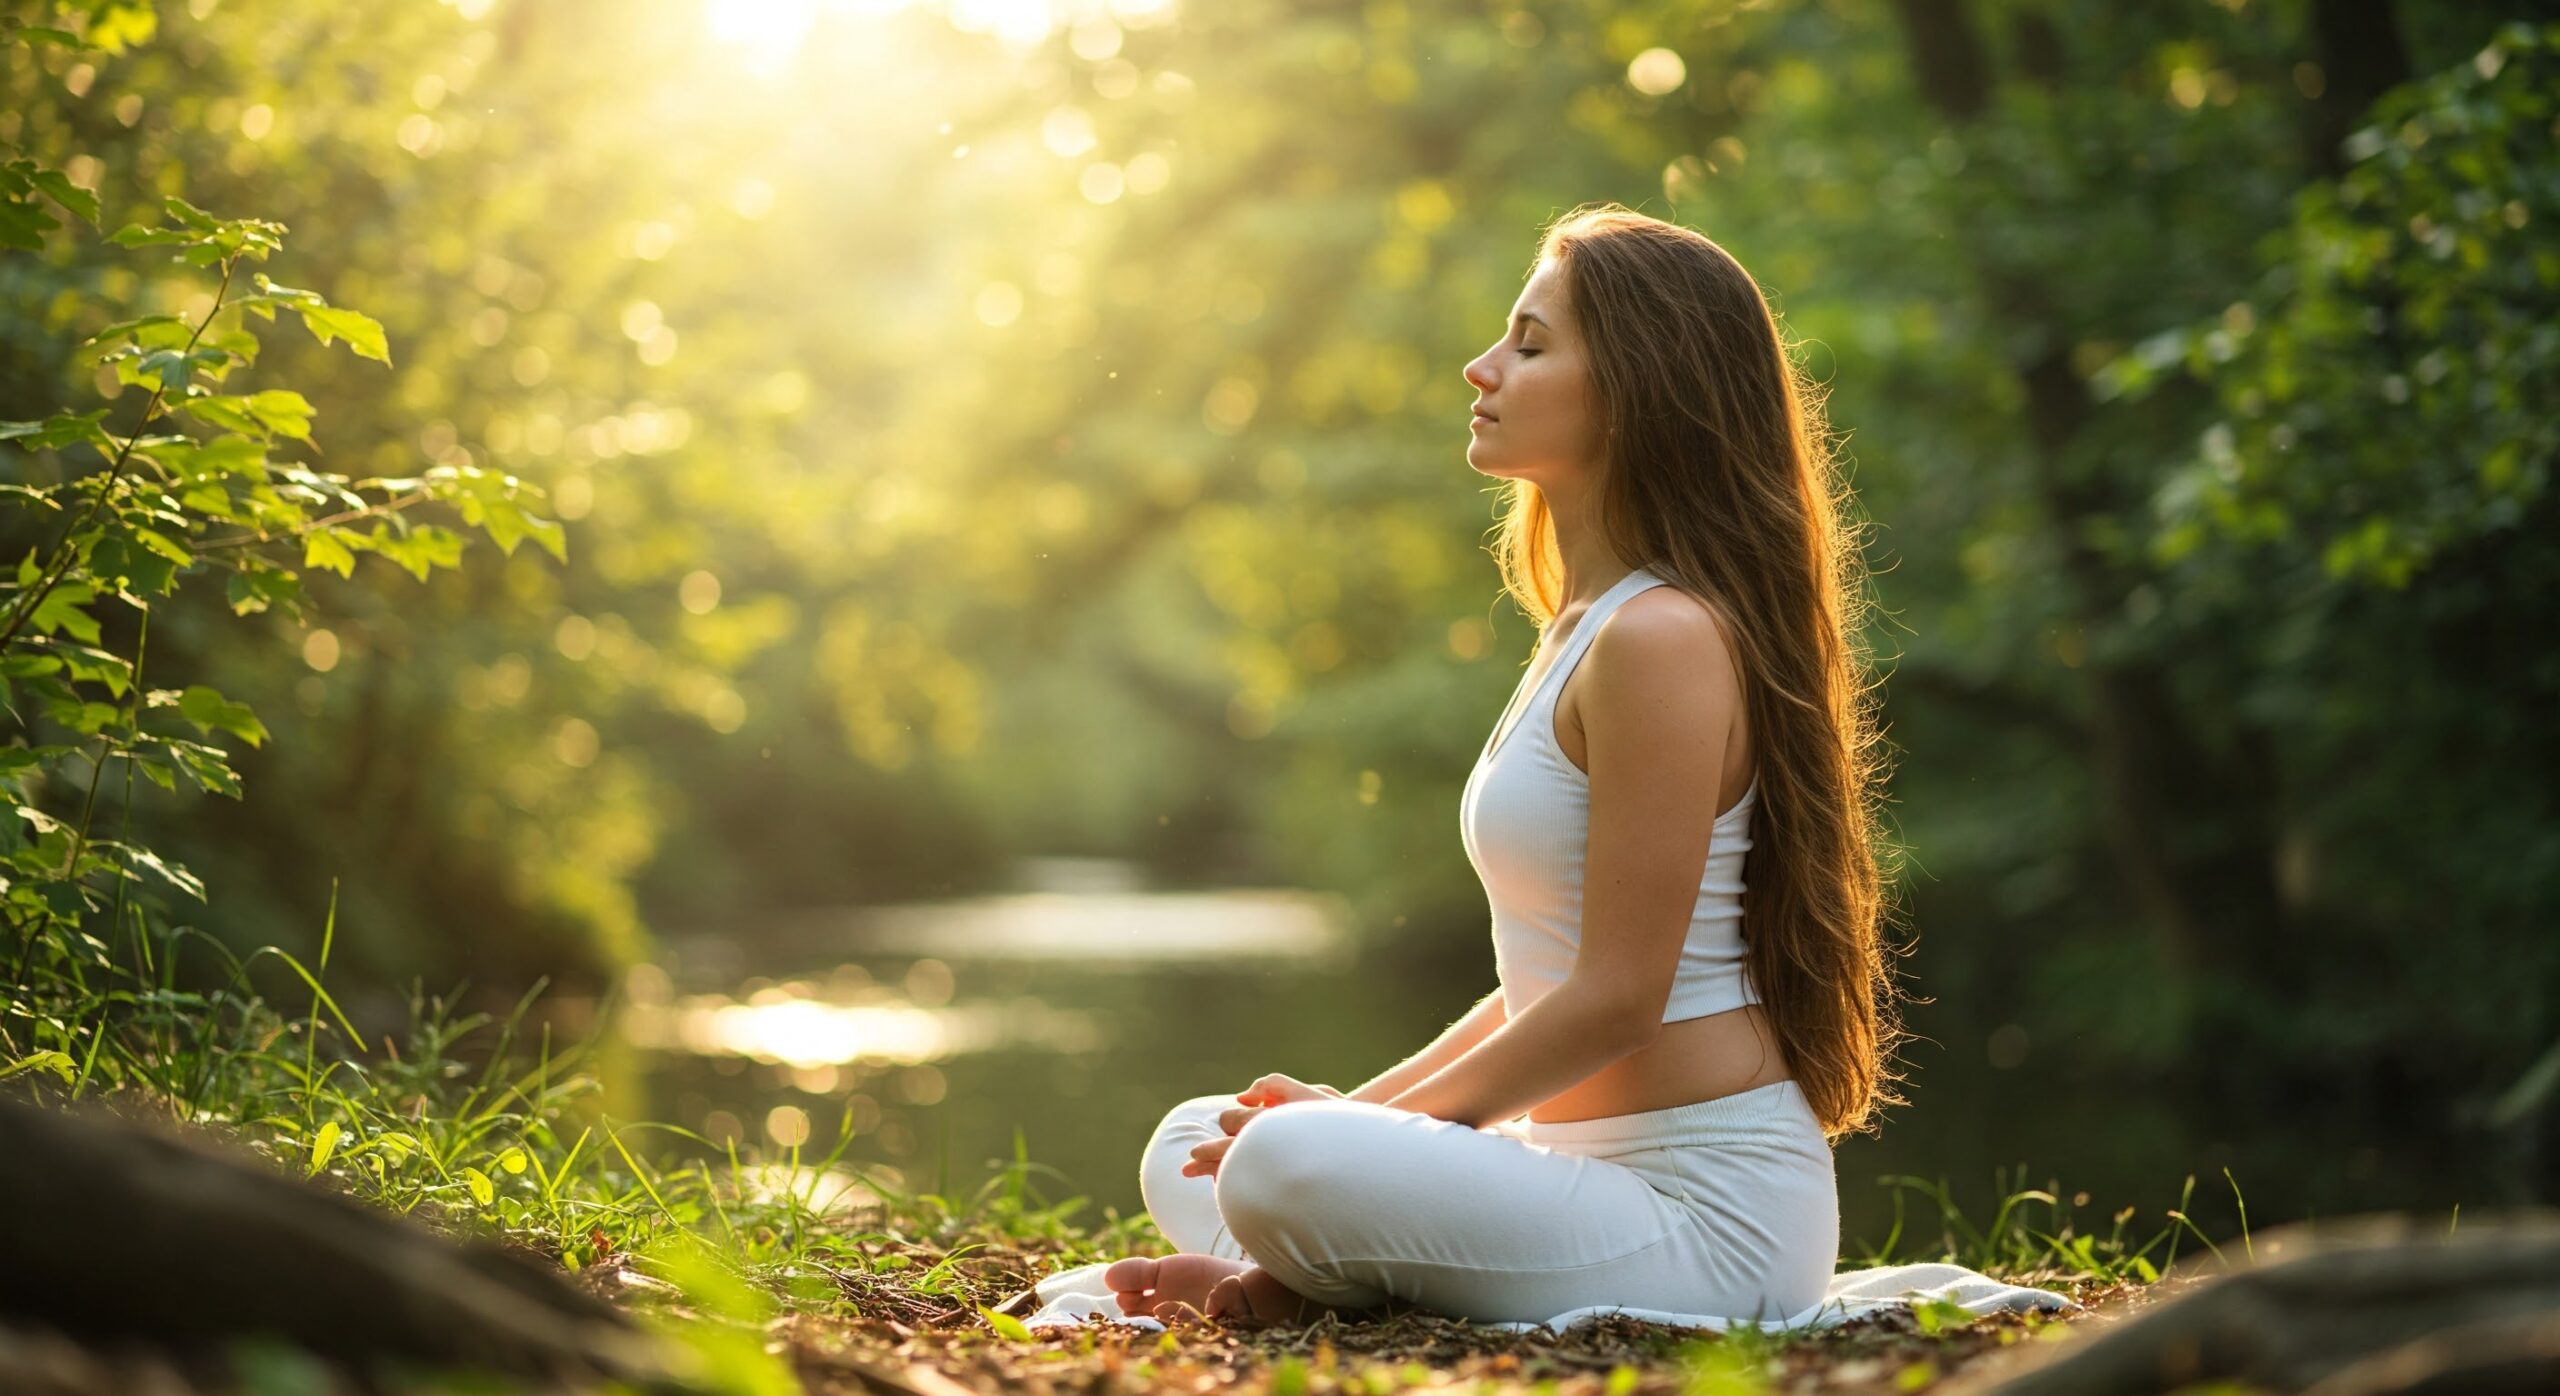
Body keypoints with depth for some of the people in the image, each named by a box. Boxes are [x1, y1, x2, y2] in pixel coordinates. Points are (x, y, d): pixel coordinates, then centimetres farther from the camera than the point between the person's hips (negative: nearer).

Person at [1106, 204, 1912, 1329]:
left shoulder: (1662, 638, -17)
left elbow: (1617, 996, -18)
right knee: (1190, 1148, 15)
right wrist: (1364, 1106, 6)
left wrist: (1368, 1122, -10)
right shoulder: (1588, 628, 15)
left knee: (1285, 1169, -33)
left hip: (1713, 1207, -10)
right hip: (1587, 1159, 10)